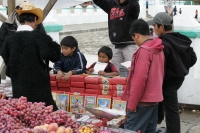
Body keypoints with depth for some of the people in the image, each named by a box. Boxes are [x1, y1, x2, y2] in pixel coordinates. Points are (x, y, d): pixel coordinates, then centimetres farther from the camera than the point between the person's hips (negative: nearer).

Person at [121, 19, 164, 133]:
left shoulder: (144, 50, -16)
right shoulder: (159, 50, 10)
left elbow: (140, 79, -20)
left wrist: (132, 103, -16)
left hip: (143, 100, -9)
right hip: (154, 98, 9)